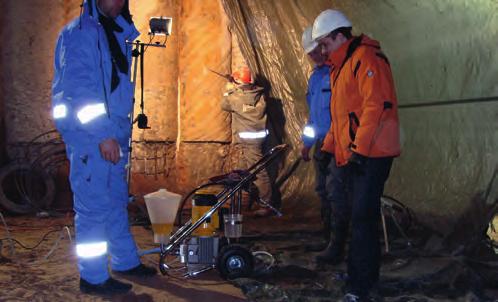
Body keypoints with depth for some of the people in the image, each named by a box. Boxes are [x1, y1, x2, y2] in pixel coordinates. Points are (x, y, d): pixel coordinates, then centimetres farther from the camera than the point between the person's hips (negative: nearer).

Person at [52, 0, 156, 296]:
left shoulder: (114, 33, 16)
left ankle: (126, 261, 30)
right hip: (88, 135, -9)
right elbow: (77, 89, -20)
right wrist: (104, 135, -23)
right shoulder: (80, 32, -13)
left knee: (117, 201, 17)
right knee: (94, 205, -3)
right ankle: (94, 277, 9)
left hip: (113, 132, 9)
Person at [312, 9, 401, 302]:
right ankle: (364, 275, 24)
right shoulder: (341, 66, 21)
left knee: (362, 217, -9)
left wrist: (358, 148, -22)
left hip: (371, 154, -10)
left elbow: (377, 105, -21)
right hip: (354, 154, 10)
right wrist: (328, 146, 22)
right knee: (360, 215, 14)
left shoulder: (366, 58, -11)